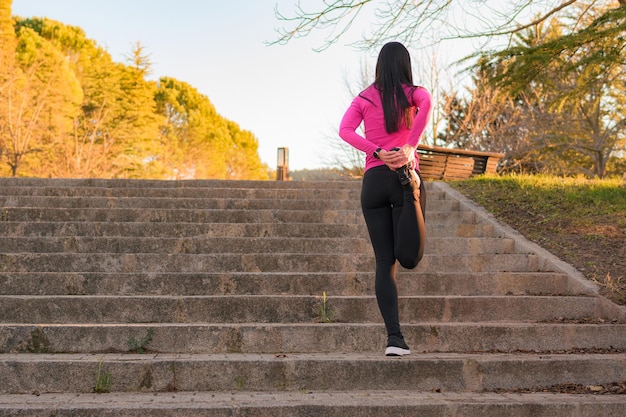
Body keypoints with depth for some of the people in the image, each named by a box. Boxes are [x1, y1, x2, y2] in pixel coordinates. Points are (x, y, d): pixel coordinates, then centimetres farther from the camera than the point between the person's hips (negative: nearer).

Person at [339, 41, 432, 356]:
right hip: (404, 174, -2)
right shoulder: (414, 93, 11)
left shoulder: (364, 98, 15)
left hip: (374, 179, 2)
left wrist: (379, 153, -9)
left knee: (384, 261, 1)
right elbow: (427, 103, -14)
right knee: (409, 258, -5)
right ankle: (411, 188, -26)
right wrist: (410, 148, -16)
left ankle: (394, 336, -8)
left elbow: (345, 130, -3)